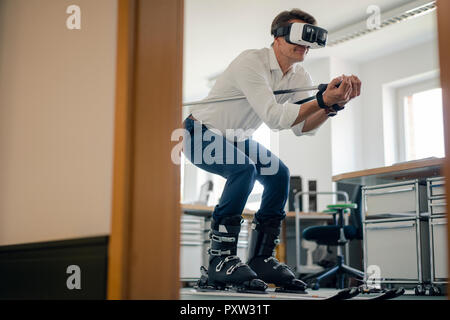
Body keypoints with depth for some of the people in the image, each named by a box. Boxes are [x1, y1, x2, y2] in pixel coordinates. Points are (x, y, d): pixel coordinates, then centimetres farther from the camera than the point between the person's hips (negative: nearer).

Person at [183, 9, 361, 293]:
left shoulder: (300, 77, -3)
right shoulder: (251, 62, -27)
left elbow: (304, 128, -14)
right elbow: (274, 118, -36)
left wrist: (334, 104, -30)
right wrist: (322, 100, -42)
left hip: (237, 139, 8)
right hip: (201, 134, -8)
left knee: (278, 174, -7)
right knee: (245, 170, -31)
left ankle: (261, 258, 2)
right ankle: (221, 259, -25)